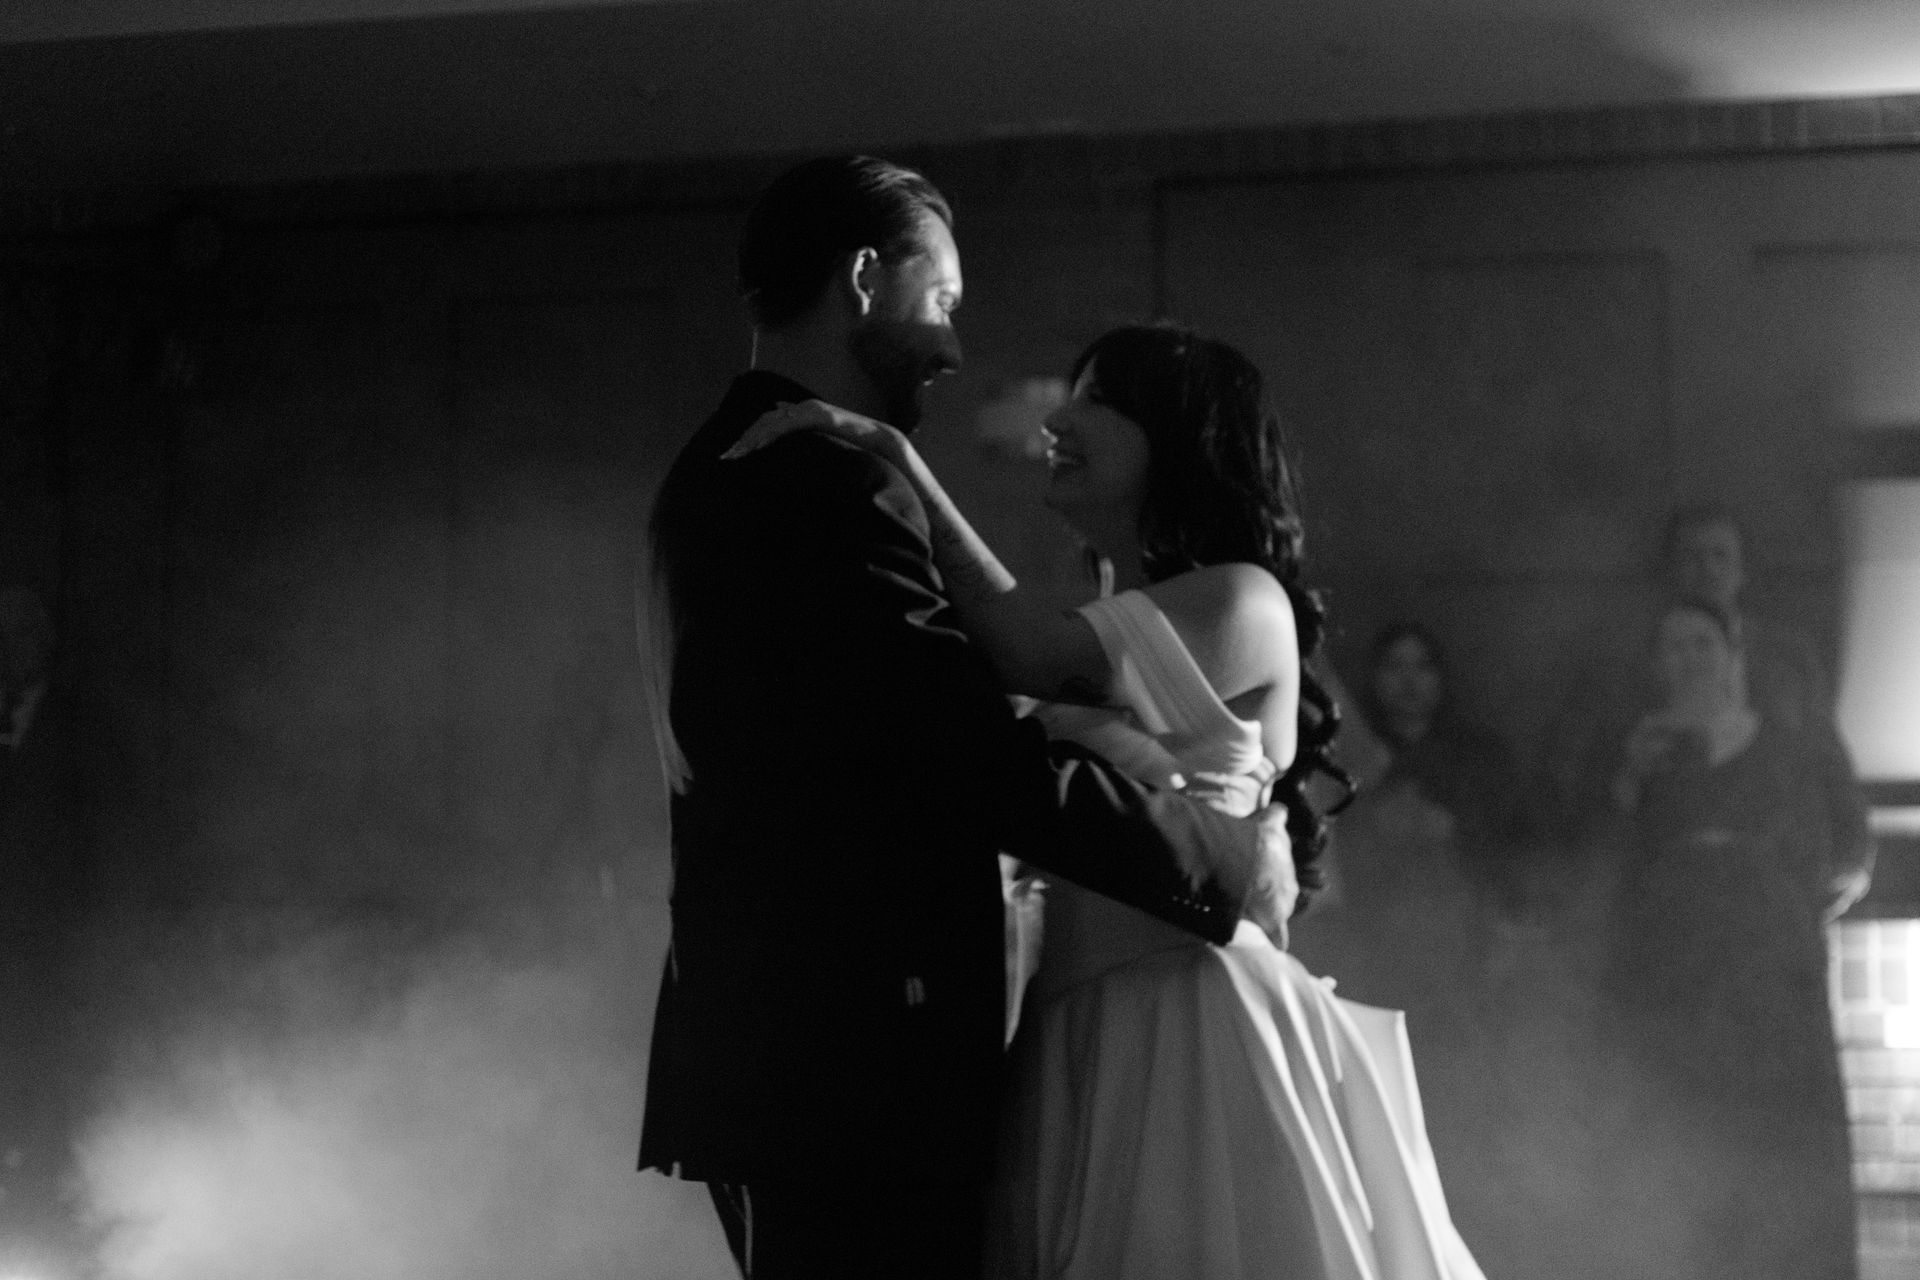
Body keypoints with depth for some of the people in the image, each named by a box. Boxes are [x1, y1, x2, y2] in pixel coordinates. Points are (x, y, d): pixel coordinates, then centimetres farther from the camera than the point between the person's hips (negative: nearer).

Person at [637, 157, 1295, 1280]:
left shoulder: (728, 472, 18)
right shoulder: (828, 488, -15)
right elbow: (991, 767, -20)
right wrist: (1227, 858, -8)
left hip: (783, 1050, 10)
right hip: (849, 1062, -10)